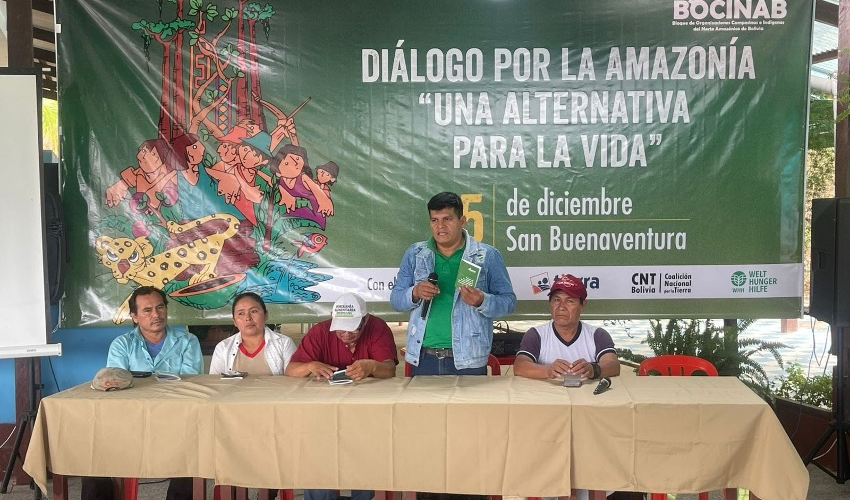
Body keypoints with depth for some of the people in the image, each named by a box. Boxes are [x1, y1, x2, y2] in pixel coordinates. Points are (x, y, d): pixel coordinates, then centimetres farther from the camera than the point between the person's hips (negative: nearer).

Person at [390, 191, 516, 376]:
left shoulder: (487, 256, 1)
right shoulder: (415, 254, 8)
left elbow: (508, 301, 2)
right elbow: (395, 299, 10)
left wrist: (482, 301, -18)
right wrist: (414, 293, -11)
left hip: (467, 360, -2)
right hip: (422, 358, 2)